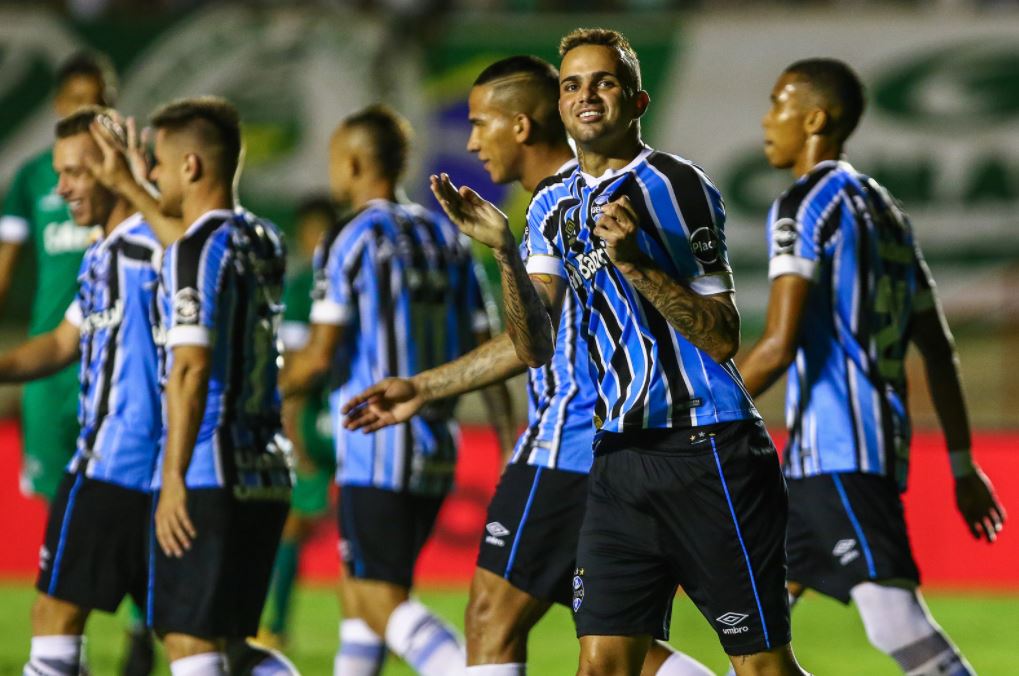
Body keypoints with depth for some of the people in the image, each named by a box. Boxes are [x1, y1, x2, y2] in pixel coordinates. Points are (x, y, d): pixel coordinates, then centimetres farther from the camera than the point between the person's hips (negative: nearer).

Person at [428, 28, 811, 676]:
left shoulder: (677, 185, -6)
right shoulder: (555, 205, 14)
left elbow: (723, 338, -10)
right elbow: (537, 347, 6)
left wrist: (636, 263, -20)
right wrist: (506, 252, -8)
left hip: (709, 454, -6)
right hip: (621, 457, 6)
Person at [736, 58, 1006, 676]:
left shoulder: (805, 205, -8)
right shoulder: (887, 211, 20)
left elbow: (779, 346, -17)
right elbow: (939, 349, 20)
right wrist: (962, 464, 22)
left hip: (839, 454, -10)